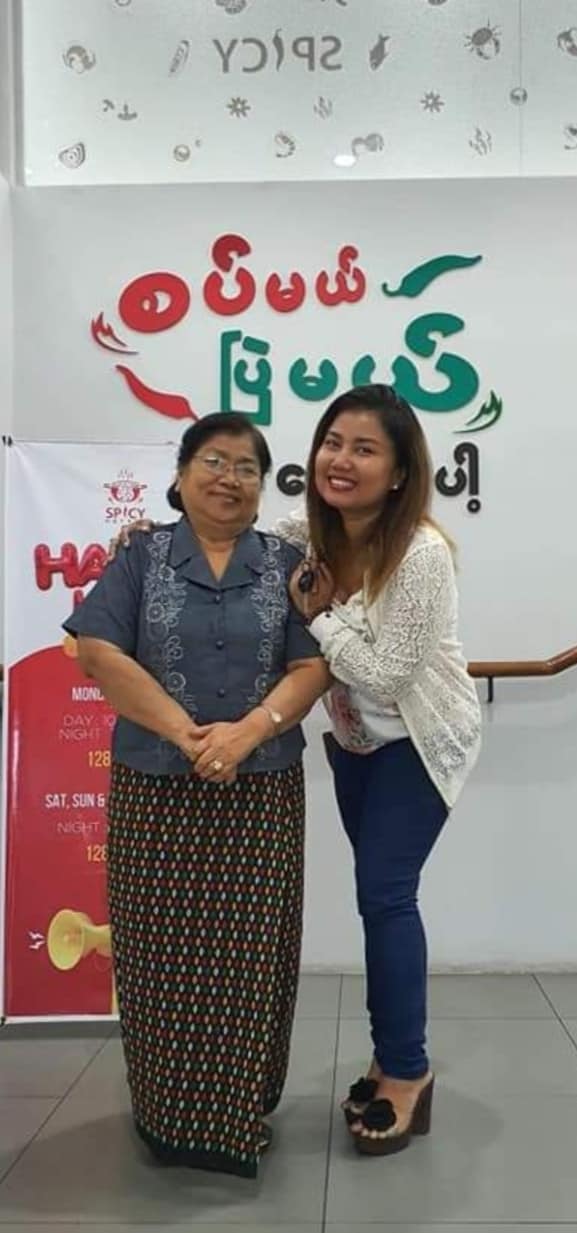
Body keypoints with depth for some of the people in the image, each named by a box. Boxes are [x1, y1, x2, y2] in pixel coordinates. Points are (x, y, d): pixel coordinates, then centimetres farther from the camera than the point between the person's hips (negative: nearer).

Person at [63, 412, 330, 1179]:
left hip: (261, 791, 1)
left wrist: (247, 732, -18)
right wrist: (185, 732, -15)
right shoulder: (141, 556, 2)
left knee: (250, 952, 6)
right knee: (164, 949, 6)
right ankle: (168, 1112, 25)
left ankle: (243, 1111, 24)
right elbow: (98, 653, -8)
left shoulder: (285, 564, 6)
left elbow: (311, 668, -1)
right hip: (155, 788, -1)